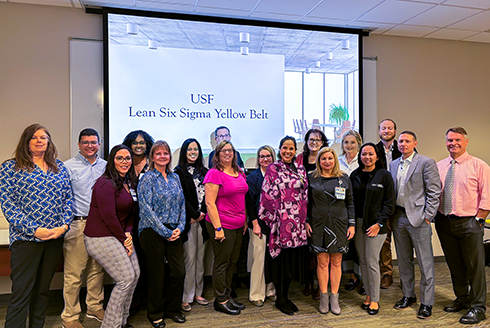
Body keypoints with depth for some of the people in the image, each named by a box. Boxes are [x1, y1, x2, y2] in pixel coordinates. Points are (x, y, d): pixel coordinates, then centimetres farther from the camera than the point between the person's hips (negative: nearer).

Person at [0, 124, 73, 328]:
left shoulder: (59, 167, 10)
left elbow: (67, 198, 9)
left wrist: (64, 225, -6)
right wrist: (34, 229, -15)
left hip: (55, 237, 4)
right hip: (26, 239, -4)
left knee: (43, 290, 14)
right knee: (21, 294, -1)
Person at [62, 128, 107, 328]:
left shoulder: (106, 166, 11)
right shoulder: (68, 167, 0)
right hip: (77, 225, -4)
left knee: (97, 269, 14)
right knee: (73, 273, 1)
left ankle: (95, 308, 30)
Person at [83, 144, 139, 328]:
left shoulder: (130, 183, 10)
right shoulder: (105, 184, -17)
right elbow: (109, 217, -20)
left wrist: (128, 233, -2)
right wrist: (124, 239, -11)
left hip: (120, 236, 9)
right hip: (101, 239, -9)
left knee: (135, 275, 10)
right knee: (126, 279, -8)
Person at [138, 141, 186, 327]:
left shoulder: (175, 178, 11)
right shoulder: (147, 178, -6)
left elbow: (182, 204, 11)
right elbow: (146, 208, -13)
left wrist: (179, 227, -2)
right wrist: (165, 232, -14)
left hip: (173, 232, 5)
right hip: (153, 232, -5)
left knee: (179, 272, 5)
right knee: (156, 275, 5)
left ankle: (172, 308, 28)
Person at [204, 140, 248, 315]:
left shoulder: (239, 172, 11)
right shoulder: (214, 173, -11)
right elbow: (210, 203, -15)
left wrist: (245, 220, 15)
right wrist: (218, 228, -18)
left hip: (238, 226, 7)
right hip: (222, 226, -7)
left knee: (232, 262, 15)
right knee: (222, 263, 5)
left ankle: (227, 295, 30)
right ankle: (220, 300, 20)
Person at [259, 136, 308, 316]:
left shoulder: (301, 170, 11)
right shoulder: (272, 169, -3)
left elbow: (305, 195, 12)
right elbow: (268, 195, -7)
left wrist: (305, 219, 7)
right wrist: (272, 220, -12)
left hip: (297, 223, 5)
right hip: (280, 221, -5)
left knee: (293, 259, 11)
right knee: (280, 259, 3)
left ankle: (286, 296, 26)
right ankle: (280, 299, 18)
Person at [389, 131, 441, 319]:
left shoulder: (426, 162, -5)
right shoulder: (393, 164, 12)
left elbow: (434, 192, -9)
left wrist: (427, 216, -12)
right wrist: (391, 215, 9)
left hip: (418, 218, -5)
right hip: (398, 218, 6)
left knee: (425, 263, 3)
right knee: (404, 261, 15)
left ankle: (426, 302, 16)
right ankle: (408, 295, 30)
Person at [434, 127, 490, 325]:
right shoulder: (439, 166, 7)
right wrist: (433, 215, 1)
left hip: (469, 223, -4)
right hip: (444, 222, 4)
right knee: (454, 265, 16)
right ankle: (461, 299, 34)